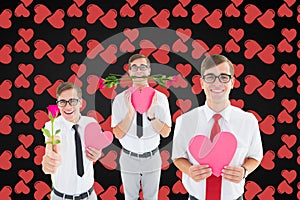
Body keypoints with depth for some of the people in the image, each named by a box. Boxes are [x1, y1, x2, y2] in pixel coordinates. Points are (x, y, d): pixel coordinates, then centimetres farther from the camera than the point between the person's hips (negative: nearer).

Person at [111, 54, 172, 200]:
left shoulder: (160, 98, -10)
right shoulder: (120, 99, -11)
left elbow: (165, 132, -12)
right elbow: (118, 134, -15)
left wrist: (151, 114, -28)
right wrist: (130, 112, -29)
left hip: (152, 157, 0)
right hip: (129, 158, 0)